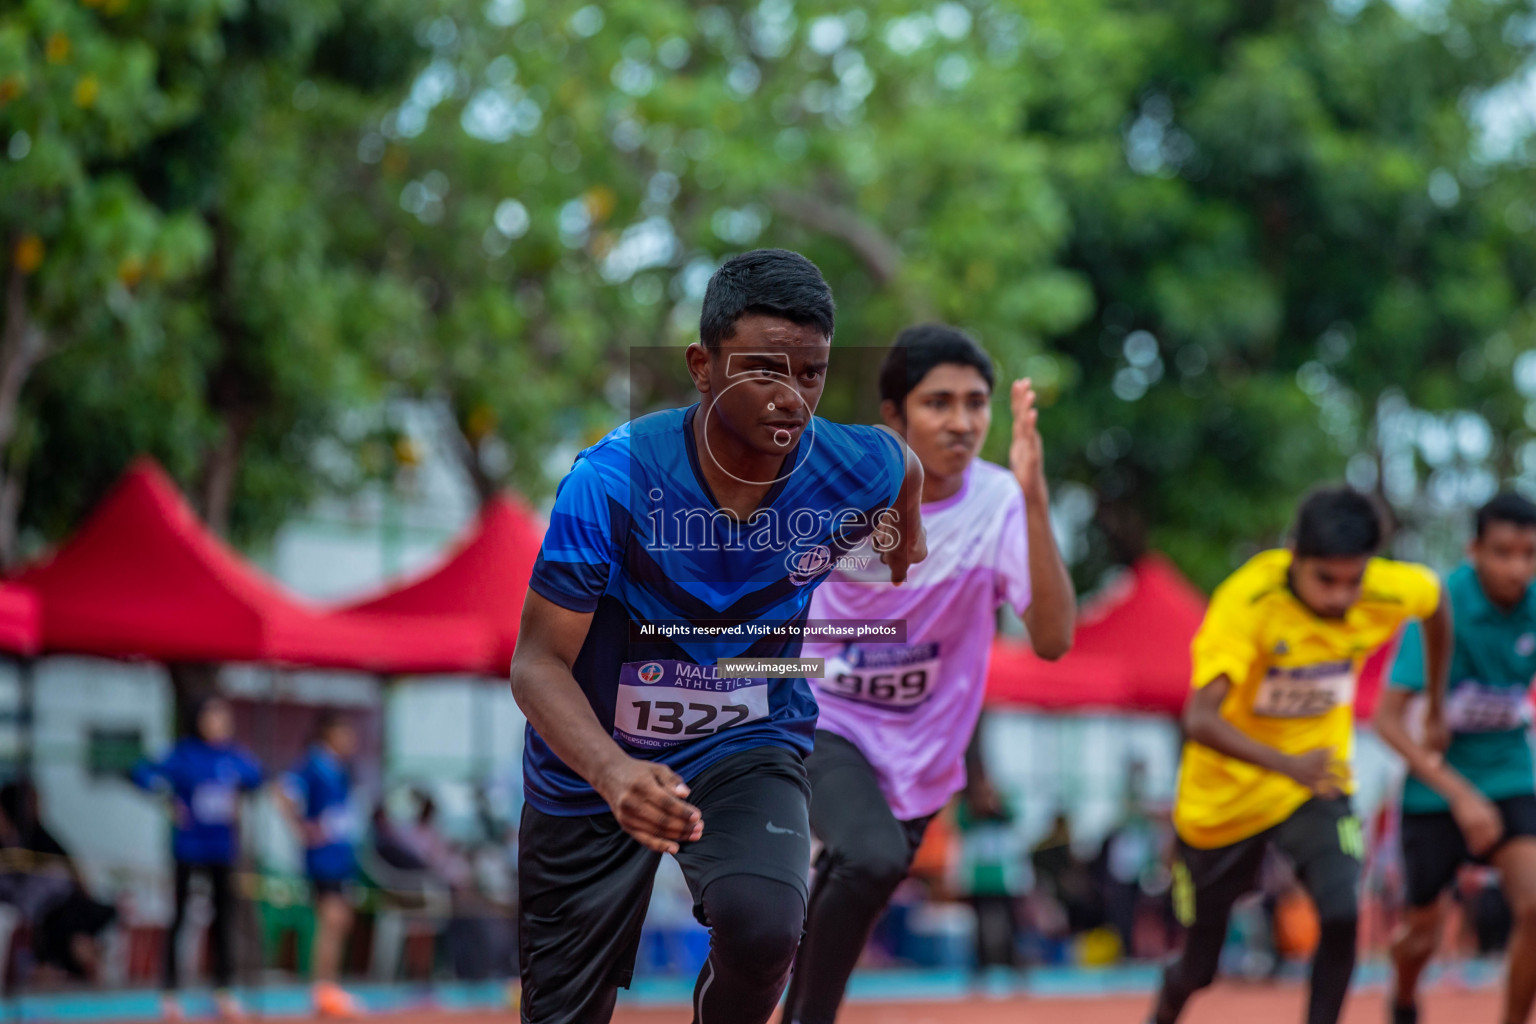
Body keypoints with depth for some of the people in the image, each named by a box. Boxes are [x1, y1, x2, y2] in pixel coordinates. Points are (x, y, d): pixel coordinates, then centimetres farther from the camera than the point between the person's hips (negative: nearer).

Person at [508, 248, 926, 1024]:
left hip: (749, 749, 1)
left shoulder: (852, 471, -16)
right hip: (593, 766, 0)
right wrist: (612, 771, -42)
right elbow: (539, 661, -24)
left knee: (761, 922, -31)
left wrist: (903, 548, 31)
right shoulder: (613, 479, -25)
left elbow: (905, 464, 11)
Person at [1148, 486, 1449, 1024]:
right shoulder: (1246, 601, -32)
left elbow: (1435, 603, 8)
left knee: (1342, 914, -26)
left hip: (1316, 783, 2)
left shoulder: (1389, 591, -19)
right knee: (1197, 971, 12)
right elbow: (1199, 719, -43)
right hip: (1225, 794, -2)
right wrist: (1287, 765, -58)